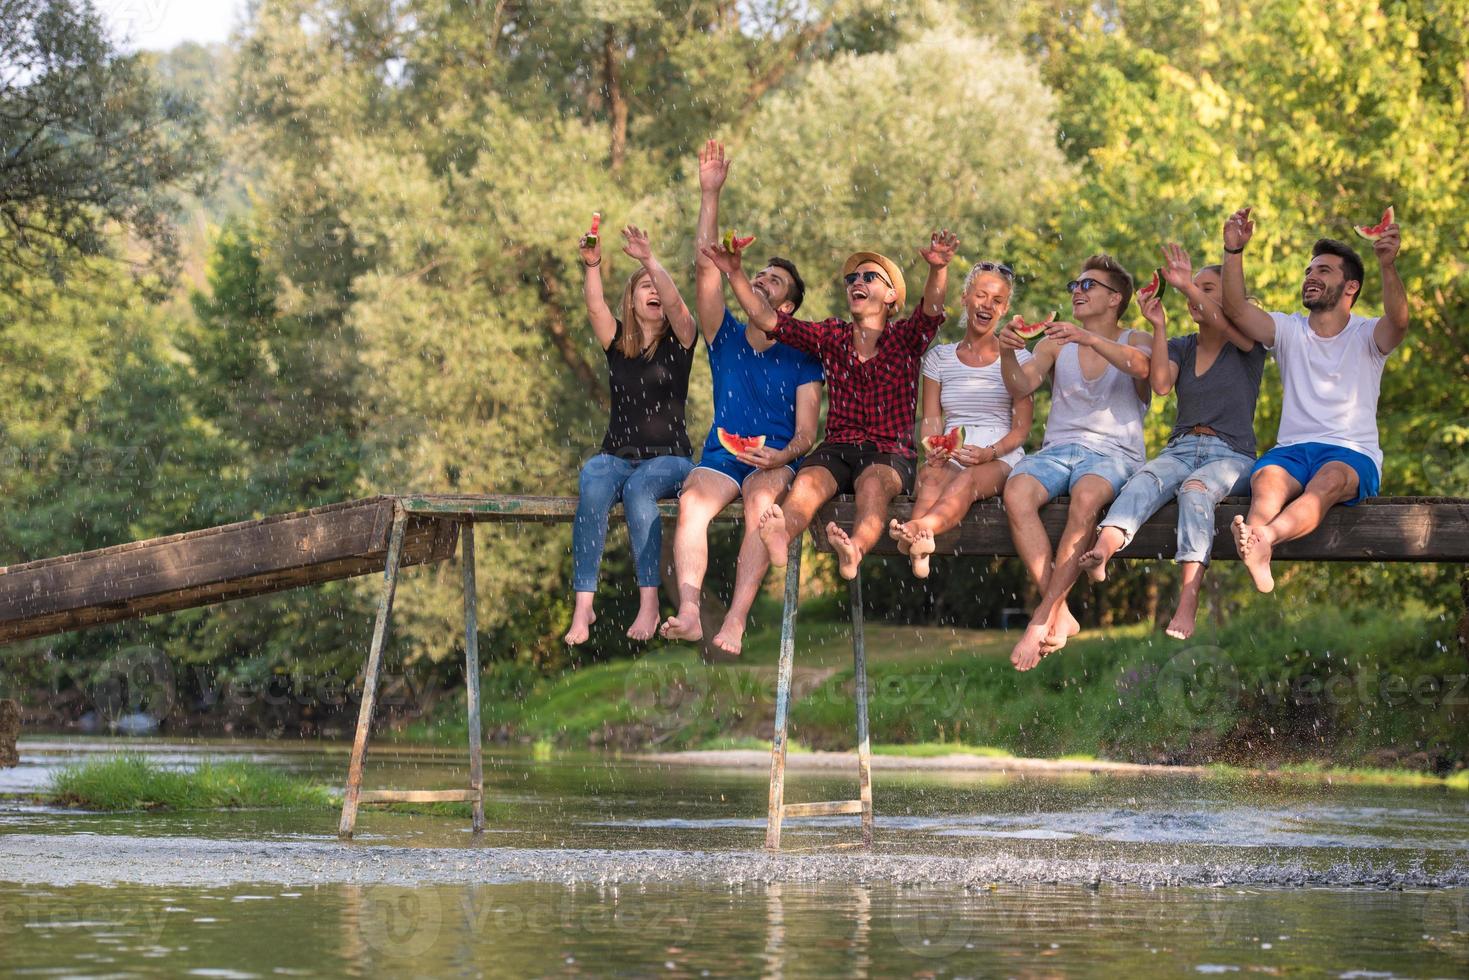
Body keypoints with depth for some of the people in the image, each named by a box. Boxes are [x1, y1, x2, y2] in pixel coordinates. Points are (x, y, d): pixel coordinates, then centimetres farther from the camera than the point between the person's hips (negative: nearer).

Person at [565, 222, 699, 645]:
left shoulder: (679, 341, 7)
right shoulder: (618, 341, 14)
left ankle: (649, 603, -41)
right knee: (593, 486, -32)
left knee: (638, 487, -36)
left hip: (669, 459, -2)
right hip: (617, 455, 2)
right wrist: (592, 265, -22)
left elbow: (675, 303, -13)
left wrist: (649, 259, -26)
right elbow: (595, 307, -5)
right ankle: (582, 605, -40)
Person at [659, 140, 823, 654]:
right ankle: (688, 612, -49)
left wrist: (783, 456, -19)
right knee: (692, 501, -33)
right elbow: (706, 268, 6)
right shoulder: (726, 336, 18)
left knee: (760, 499, -37)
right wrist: (710, 194, 0)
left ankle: (735, 622, -48)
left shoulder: (801, 358, 13)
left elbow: (806, 430, 4)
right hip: (721, 456, 2)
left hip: (775, 461, -2)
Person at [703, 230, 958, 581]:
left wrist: (938, 269, -34)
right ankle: (779, 539, -65)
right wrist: (735, 275, 0)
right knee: (808, 481, -32)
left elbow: (931, 310, -12)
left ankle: (855, 550, -69)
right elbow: (767, 319, 13)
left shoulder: (905, 338, 9)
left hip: (890, 451, -2)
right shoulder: (831, 337, 19)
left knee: (873, 484, -37)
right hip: (838, 447, 2)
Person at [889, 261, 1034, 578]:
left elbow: (1021, 429, 6)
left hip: (1001, 459, -2)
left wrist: (990, 453, -15)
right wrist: (933, 450, -11)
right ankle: (919, 542, -71)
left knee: (969, 479, -40)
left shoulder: (1018, 359, 13)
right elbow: (931, 419, 13)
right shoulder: (939, 358, 19)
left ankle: (918, 529, -73)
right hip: (951, 456, 2)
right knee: (931, 474, -38)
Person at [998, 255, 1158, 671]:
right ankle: (1061, 617, -33)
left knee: (1086, 497, -38)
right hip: (1057, 448, 3)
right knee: (1016, 492, -32)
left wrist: (1089, 339, -30)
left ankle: (1043, 618, -33)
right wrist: (1008, 355, -19)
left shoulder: (1135, 342, 11)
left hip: (1113, 452, -3)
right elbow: (1021, 386, 3)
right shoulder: (1055, 344, 20)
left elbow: (1141, 367, -15)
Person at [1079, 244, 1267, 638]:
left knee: (1196, 489, -38)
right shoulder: (1180, 347, 19)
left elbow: (1224, 326, -18)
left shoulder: (1248, 344, 7)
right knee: (1143, 482, -32)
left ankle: (1188, 604, -53)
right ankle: (1101, 552, -64)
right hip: (1179, 450, 3)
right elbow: (1161, 384, -3)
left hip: (1231, 455, -3)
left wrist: (1189, 285, -28)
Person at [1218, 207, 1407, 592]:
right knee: (1266, 478, -35)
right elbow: (1236, 309, 2)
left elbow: (1398, 320, -15)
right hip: (1292, 448, 2)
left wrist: (1387, 265, -32)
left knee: (1329, 480, -39)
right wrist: (1234, 251, -12)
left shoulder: (1366, 335, 9)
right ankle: (1258, 558, -68)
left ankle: (1263, 537, -70)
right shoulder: (1289, 330, 17)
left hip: (1352, 453, -2)